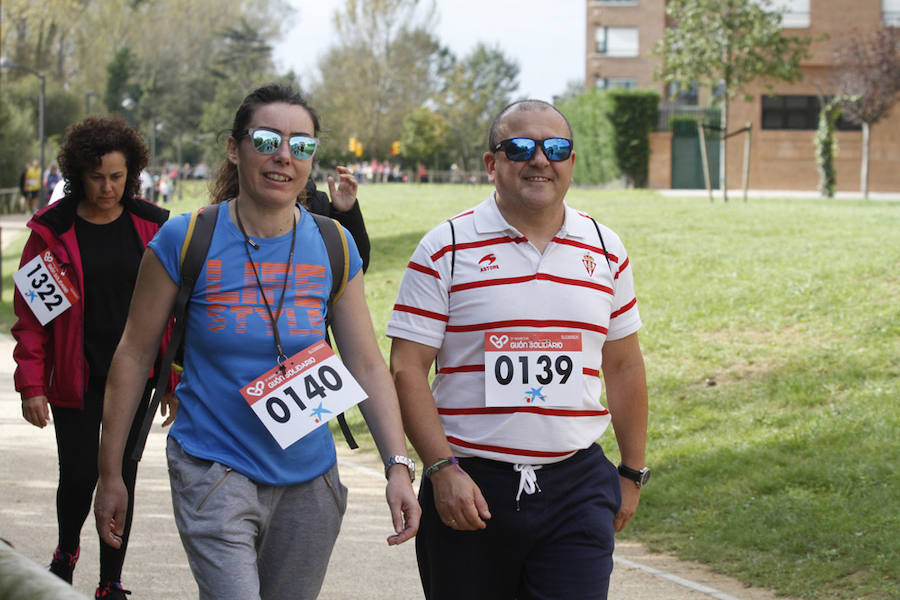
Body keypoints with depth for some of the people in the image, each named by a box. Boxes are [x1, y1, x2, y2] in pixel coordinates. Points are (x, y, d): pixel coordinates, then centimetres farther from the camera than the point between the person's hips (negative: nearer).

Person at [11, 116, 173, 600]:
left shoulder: (151, 229, 2)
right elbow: (30, 314, -2)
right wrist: (31, 386, -7)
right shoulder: (53, 231, -4)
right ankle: (66, 551, 32)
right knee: (79, 477, 0)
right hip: (75, 380, -2)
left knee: (122, 479, 4)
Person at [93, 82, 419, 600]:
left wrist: (399, 465, -7)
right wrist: (110, 474, 0)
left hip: (310, 478, 4)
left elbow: (367, 365, 4)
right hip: (215, 472, -4)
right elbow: (134, 356, -1)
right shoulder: (185, 240, -7)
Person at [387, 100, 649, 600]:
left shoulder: (606, 251, 9)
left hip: (577, 488, 2)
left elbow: (624, 366, 16)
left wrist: (633, 473, 16)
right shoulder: (446, 250, -2)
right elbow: (407, 368, -5)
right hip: (469, 487, -2)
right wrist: (442, 470, -14)